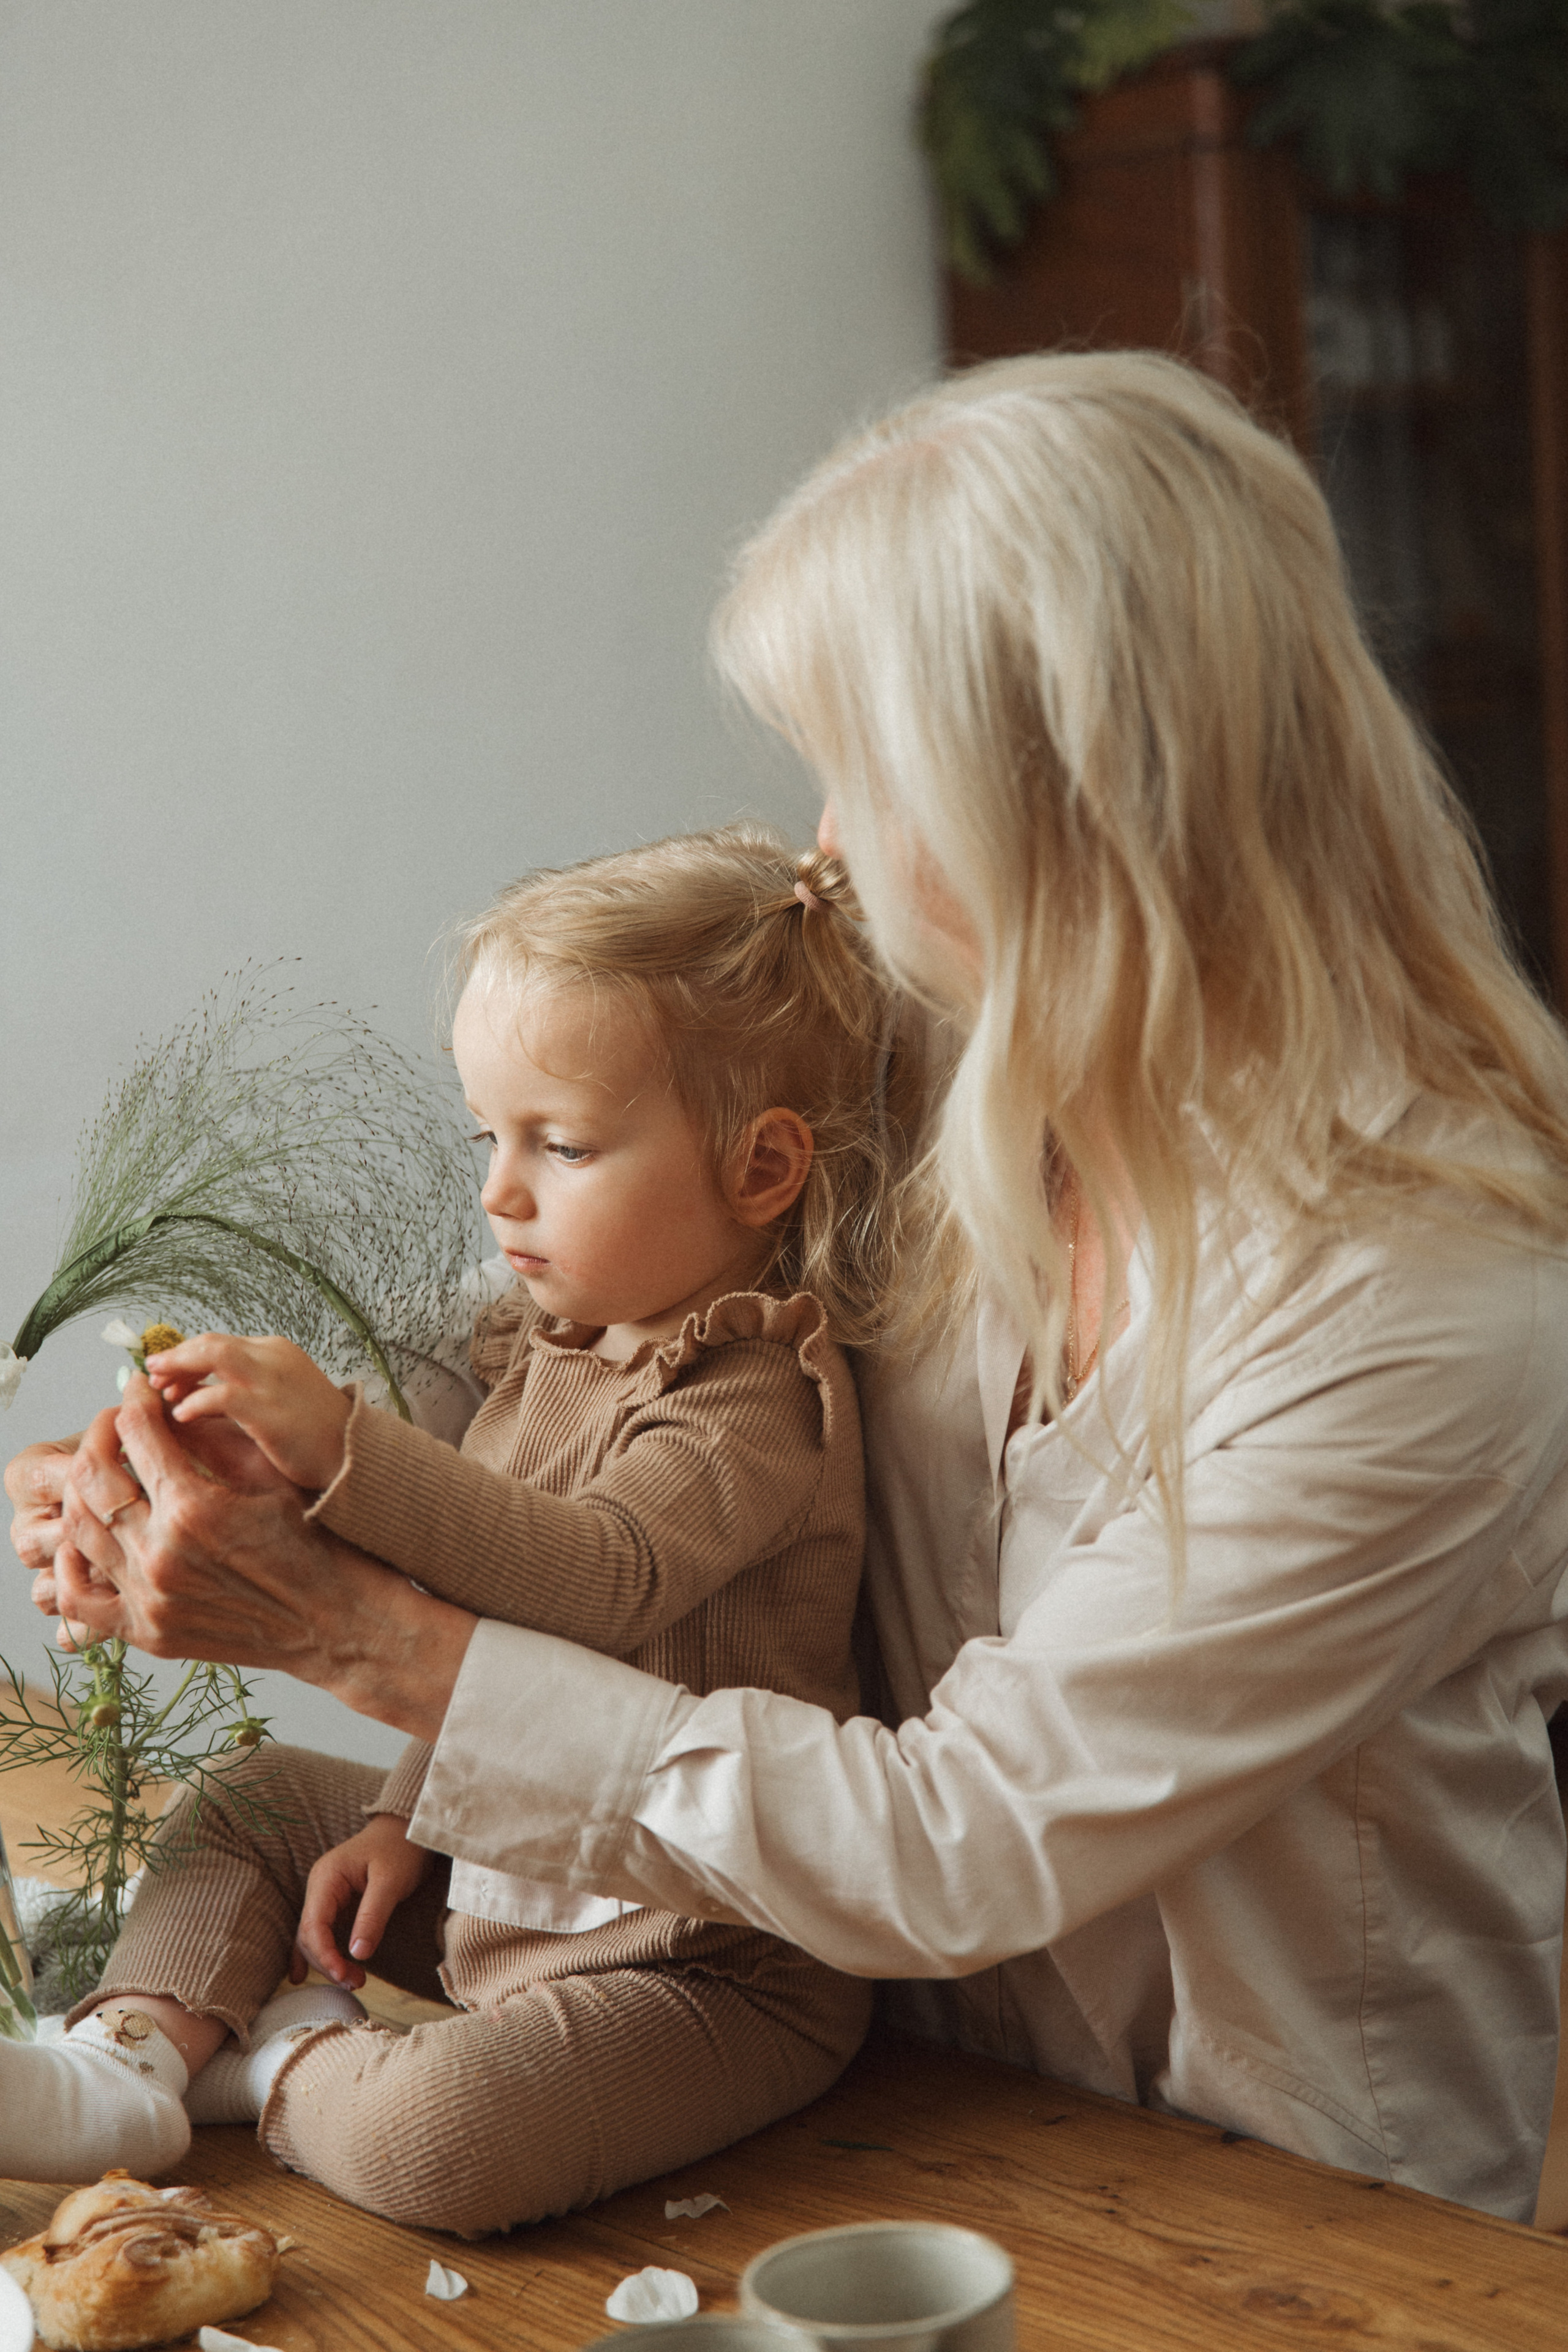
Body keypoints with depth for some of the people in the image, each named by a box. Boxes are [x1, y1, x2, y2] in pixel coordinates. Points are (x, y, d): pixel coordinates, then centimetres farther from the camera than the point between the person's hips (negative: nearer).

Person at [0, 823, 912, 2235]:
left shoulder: (755, 1405, -22)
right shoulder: (554, 1350, 7)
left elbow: (598, 1578, -41)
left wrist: (340, 1448, -48)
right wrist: (406, 1814, 9)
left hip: (702, 1957, -9)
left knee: (429, 2140, -30)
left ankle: (286, 2064, 0)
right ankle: (124, 2070, 6)